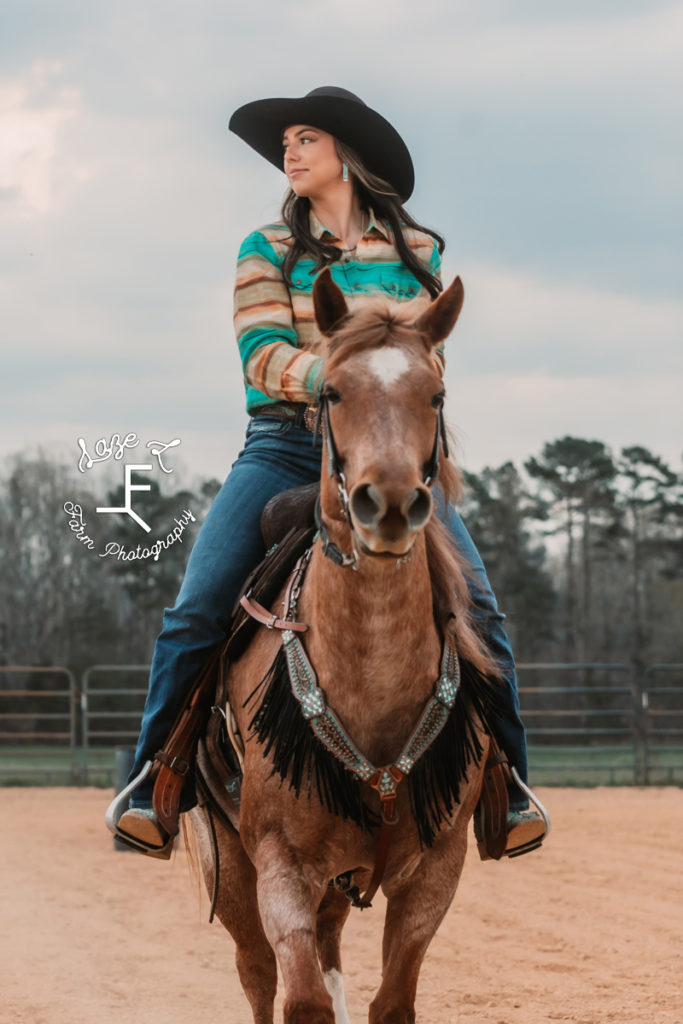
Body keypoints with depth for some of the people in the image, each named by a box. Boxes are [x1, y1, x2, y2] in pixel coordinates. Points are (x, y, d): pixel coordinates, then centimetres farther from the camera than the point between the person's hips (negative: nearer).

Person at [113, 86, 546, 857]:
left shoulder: (416, 251, 13)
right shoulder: (267, 250, 10)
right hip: (284, 446, 0)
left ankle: (507, 791, -1)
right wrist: (335, 376, -22)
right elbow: (262, 357, -3)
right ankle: (152, 788, -6)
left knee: (476, 609, -15)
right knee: (196, 610, -18)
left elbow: (425, 359, 12)